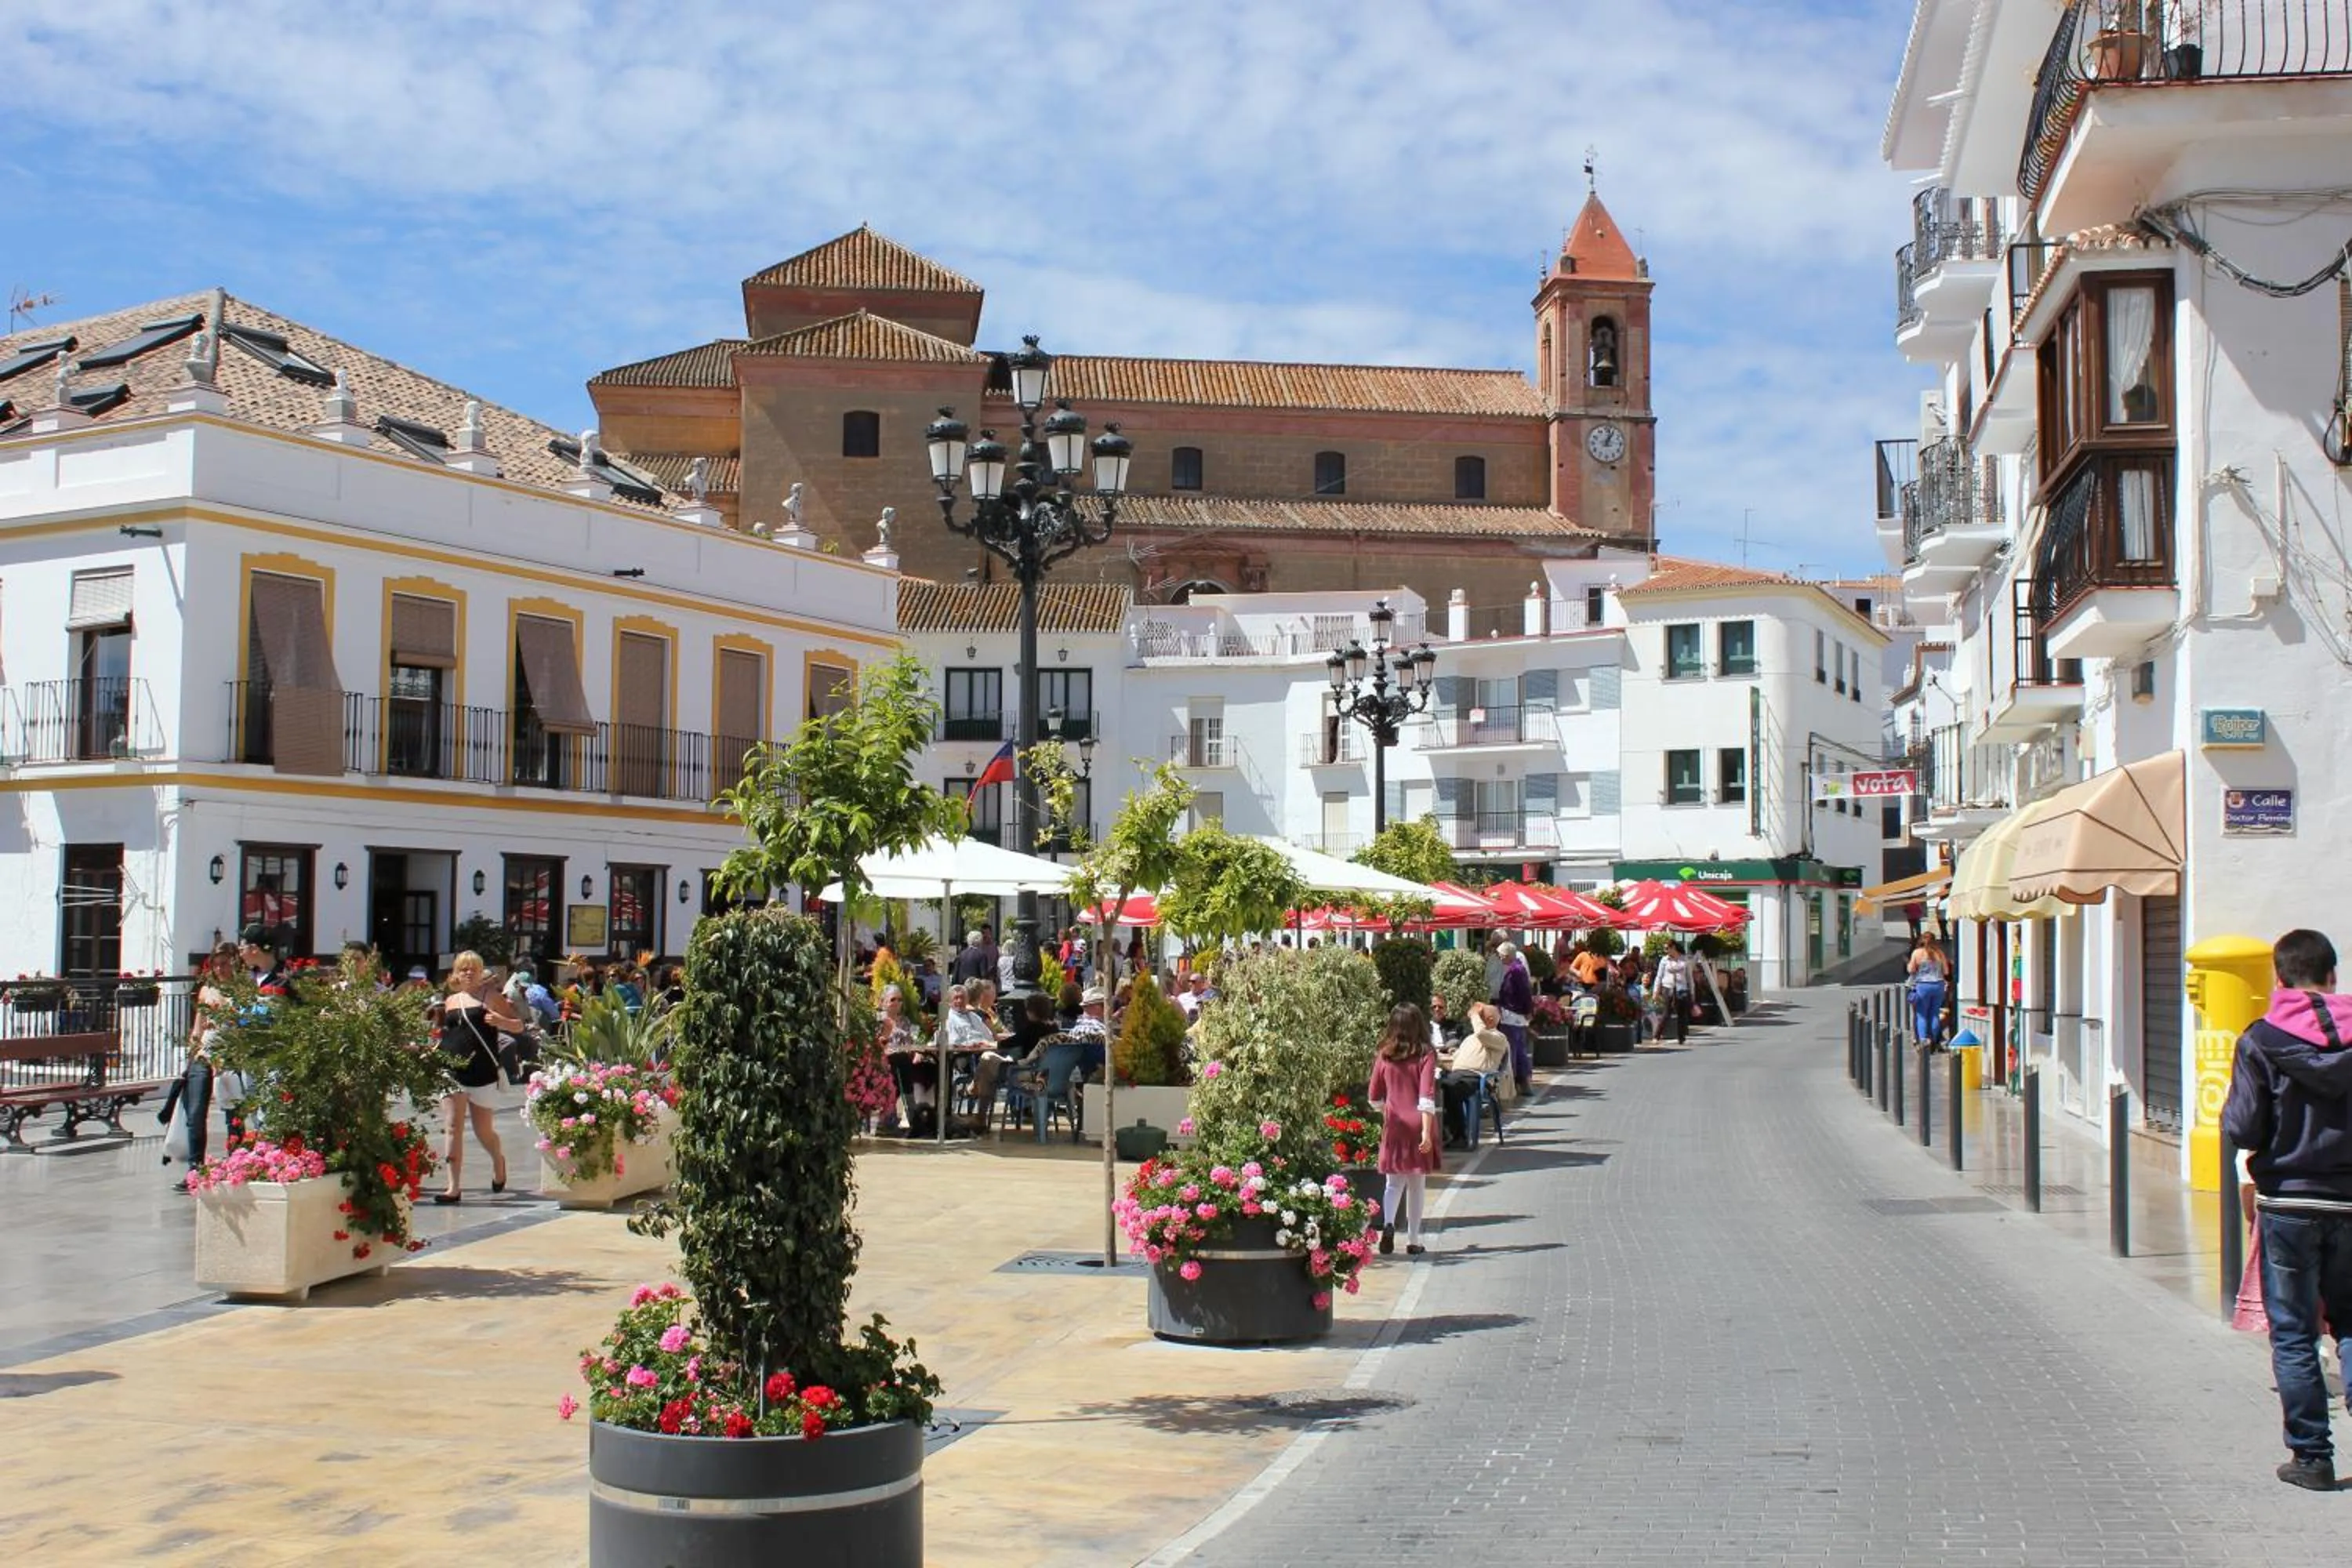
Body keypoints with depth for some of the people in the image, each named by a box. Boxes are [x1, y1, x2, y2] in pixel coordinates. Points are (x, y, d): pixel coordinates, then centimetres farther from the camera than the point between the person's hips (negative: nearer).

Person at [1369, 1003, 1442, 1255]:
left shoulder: (1384, 1057, 0)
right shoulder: (1425, 1056, -7)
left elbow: (1374, 1099, 7)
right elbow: (1427, 1097, -15)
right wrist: (1427, 1131, -17)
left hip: (1393, 1127, 2)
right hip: (1418, 1125, -2)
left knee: (1393, 1182, 10)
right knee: (1417, 1185, 9)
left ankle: (1388, 1224, -15)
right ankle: (1413, 1240, 13)